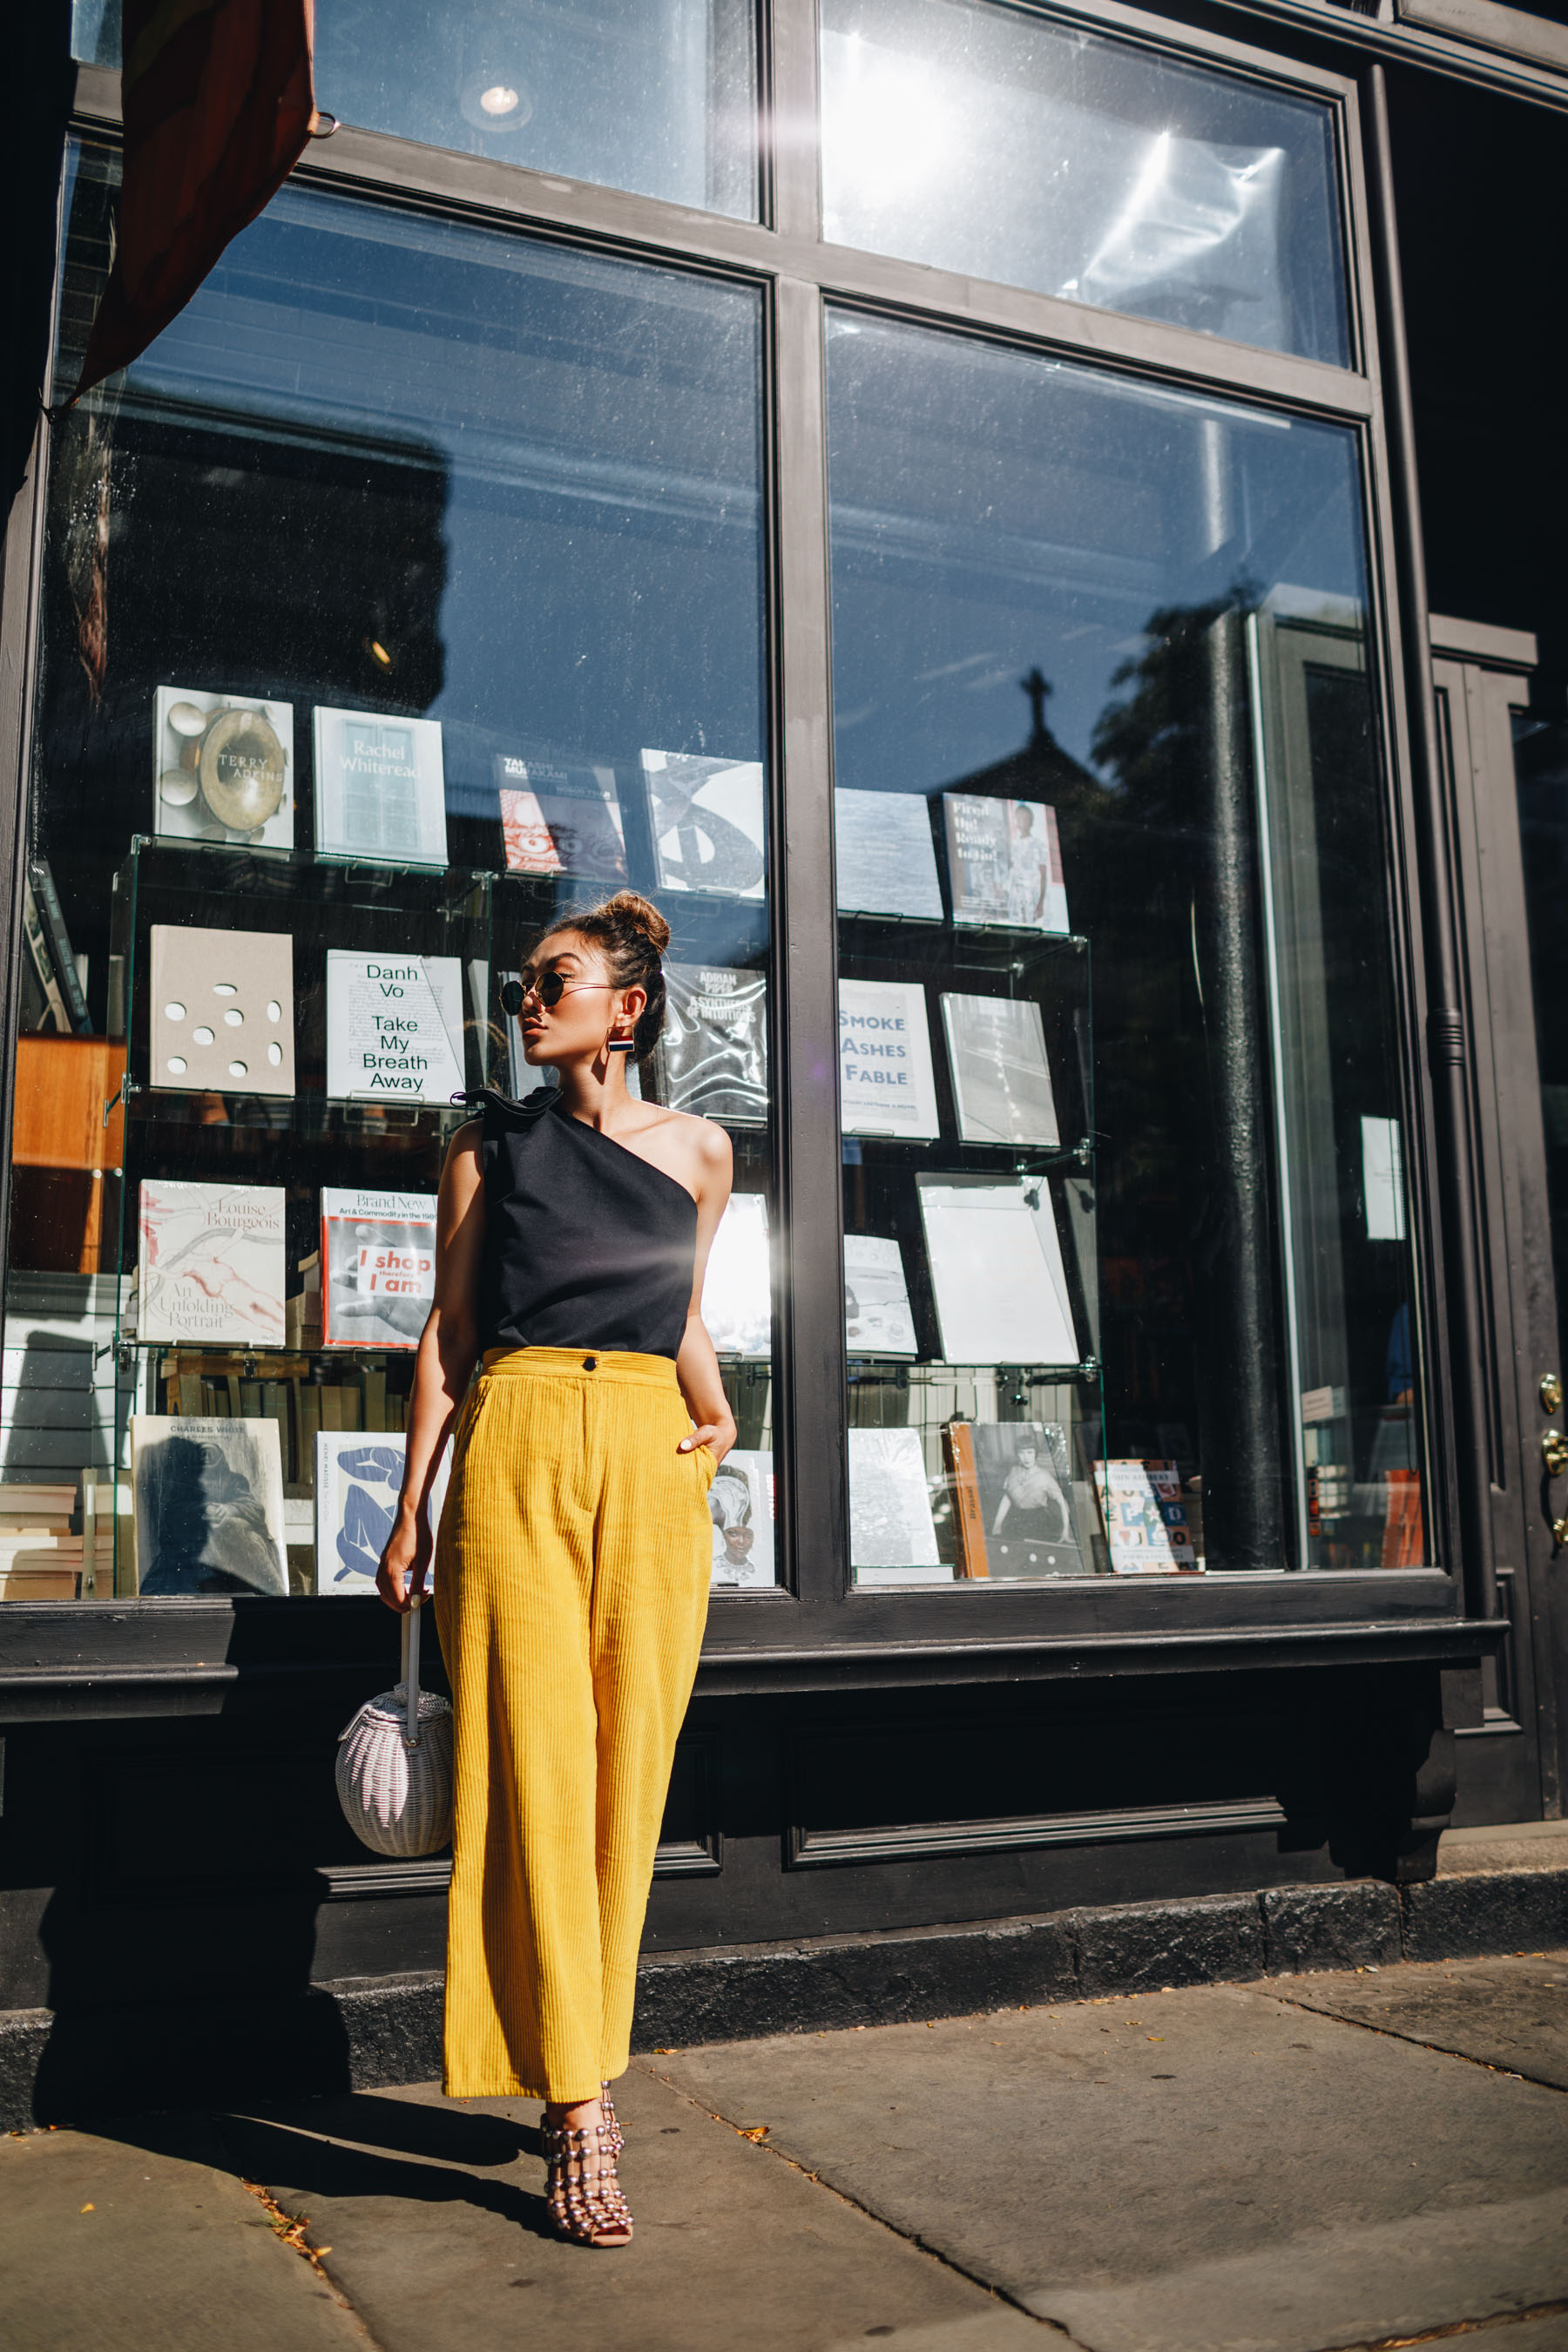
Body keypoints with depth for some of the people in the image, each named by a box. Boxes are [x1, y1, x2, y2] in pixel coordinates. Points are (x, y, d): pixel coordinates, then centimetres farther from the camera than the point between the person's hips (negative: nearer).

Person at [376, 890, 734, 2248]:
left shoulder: (698, 1151, 12)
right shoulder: (490, 1147, 10)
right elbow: (450, 1331, 9)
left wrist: (715, 1411, 6)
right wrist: (412, 1511, 5)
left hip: (653, 1461, 1)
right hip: (516, 1448, -1)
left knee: (629, 1767, 1)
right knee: (535, 1762, -7)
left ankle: (580, 2067, 16)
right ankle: (581, 2110, -1)